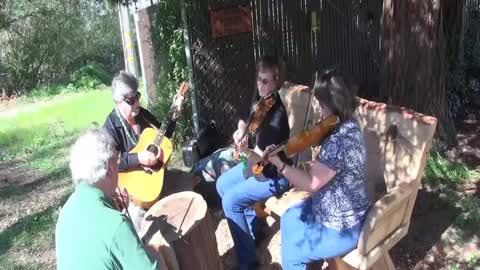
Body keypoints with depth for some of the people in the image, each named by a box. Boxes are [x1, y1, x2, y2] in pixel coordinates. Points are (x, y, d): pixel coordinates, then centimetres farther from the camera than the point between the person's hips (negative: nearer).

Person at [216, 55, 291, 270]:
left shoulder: (277, 115, -30)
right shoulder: (261, 99, -3)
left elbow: (264, 159, -32)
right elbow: (244, 123, 13)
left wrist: (246, 151, -50)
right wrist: (242, 131, -8)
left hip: (274, 175, -9)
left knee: (231, 200, -17)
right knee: (222, 184, 11)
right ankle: (253, 229, 25)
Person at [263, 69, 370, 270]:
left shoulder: (338, 141, -34)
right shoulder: (349, 126, -1)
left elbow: (311, 183, -26)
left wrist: (278, 163, -24)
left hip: (342, 228, -10)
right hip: (343, 212, 10)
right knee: (290, 218, 24)